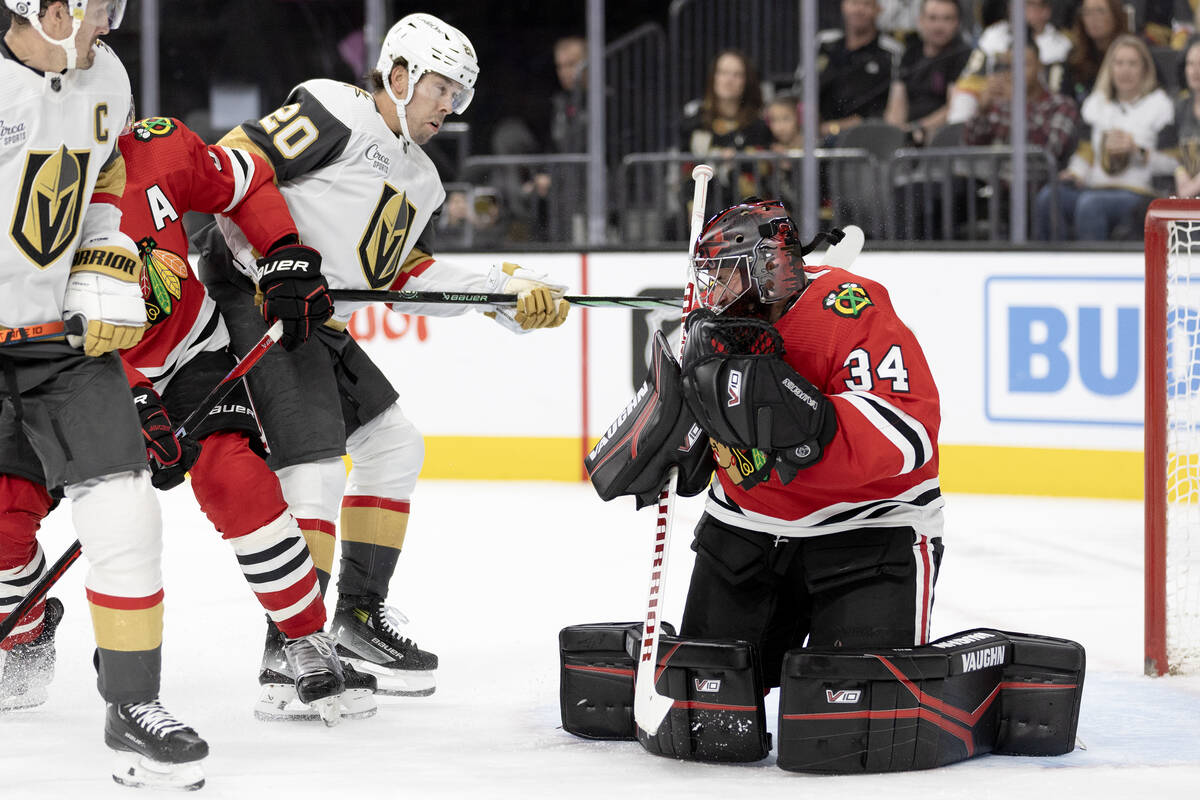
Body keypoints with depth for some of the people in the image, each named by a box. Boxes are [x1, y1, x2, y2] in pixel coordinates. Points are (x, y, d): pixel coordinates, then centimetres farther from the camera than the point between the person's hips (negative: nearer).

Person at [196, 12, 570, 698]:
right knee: (313, 471, -17)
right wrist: (279, 258, -26)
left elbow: (407, 277, 18)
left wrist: (509, 293, 8)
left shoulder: (420, 181, 20)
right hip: (254, 299, -11)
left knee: (395, 445, 16)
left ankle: (361, 615, 23)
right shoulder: (335, 113, -9)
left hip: (318, 324, 11)